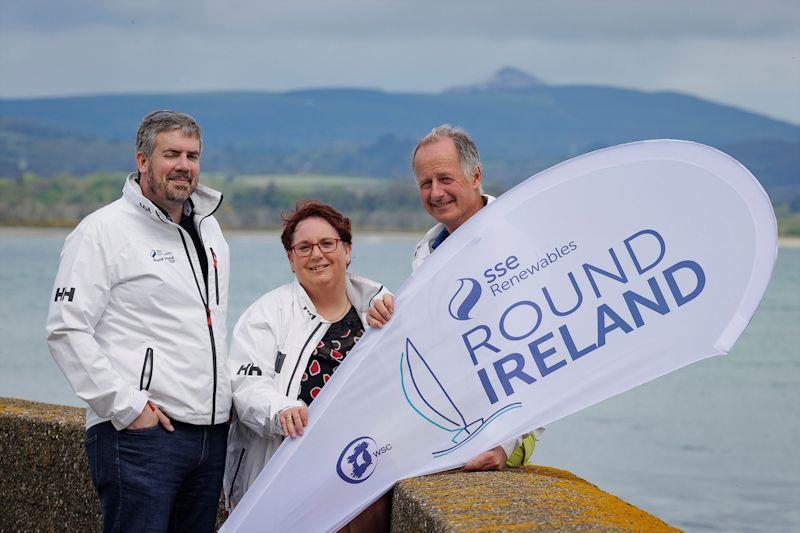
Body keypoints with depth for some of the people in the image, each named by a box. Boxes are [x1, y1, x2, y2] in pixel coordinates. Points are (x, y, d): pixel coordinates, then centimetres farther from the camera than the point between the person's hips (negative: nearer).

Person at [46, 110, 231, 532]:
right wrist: (124, 405, -17)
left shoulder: (208, 228, 17)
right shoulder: (103, 231, -6)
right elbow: (67, 331, -13)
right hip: (139, 432, -7)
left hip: (211, 433, 7)